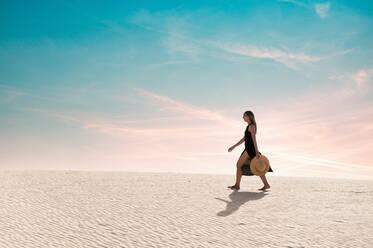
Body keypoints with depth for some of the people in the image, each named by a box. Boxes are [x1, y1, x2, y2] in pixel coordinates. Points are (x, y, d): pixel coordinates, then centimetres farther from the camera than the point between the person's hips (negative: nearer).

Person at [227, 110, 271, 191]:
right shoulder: (249, 126, 19)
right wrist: (233, 147, 24)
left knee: (239, 165, -3)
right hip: (249, 149, 10)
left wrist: (256, 152, -23)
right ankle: (266, 184, 5)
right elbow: (244, 139, 24)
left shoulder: (251, 126, -10)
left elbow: (254, 139, -17)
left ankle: (237, 185, 2)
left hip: (250, 149, -10)